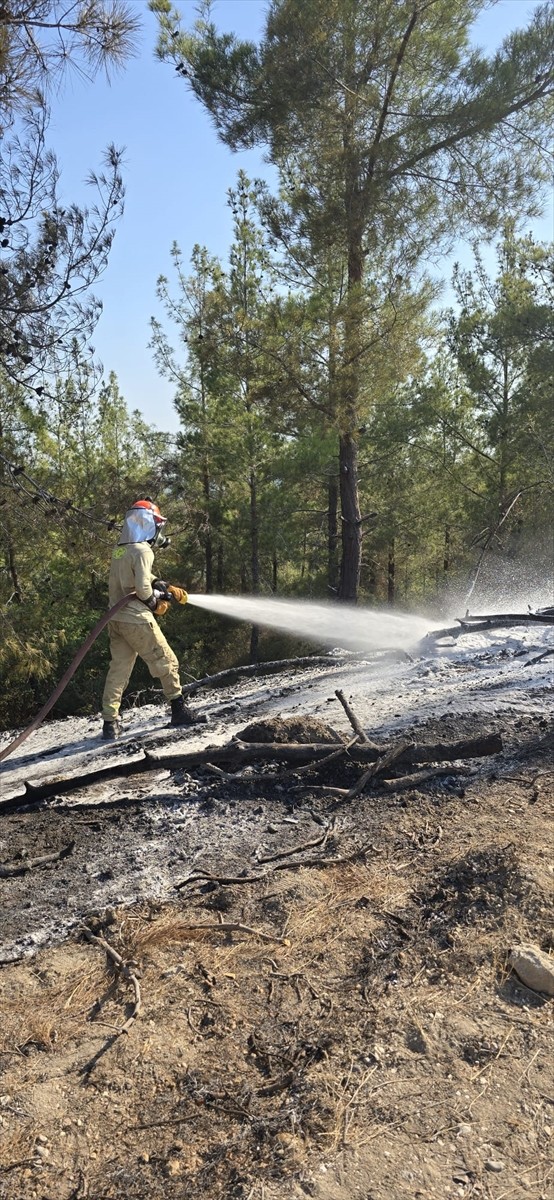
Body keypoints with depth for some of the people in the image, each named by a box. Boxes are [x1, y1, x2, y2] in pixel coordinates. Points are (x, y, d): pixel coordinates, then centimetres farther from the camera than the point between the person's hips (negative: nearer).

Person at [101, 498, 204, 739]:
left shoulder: (119, 549, 13)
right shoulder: (142, 551, -13)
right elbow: (143, 588, -20)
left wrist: (167, 588, 16)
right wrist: (157, 603, -2)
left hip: (115, 618, 8)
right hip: (136, 618, -8)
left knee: (118, 669, 9)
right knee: (166, 663, 5)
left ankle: (110, 723, 8)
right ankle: (179, 710, 12)